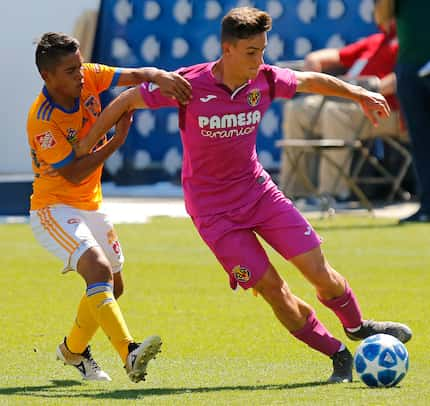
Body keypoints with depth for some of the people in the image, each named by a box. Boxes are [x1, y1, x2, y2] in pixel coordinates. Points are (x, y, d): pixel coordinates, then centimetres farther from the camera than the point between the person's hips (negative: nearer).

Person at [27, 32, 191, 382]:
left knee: (113, 287, 17)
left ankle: (73, 349, 39)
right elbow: (74, 174, -23)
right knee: (98, 268, -30)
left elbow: (136, 75, -10)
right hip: (54, 208, -8)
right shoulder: (42, 121, -25)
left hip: (90, 205, 8)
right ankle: (129, 353, -42)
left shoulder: (88, 78, -7)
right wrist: (116, 141, -27)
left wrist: (161, 77, -32)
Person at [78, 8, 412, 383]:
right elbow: (127, 101, -8)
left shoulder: (264, 80, -9)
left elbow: (311, 81, 13)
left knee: (317, 267, -5)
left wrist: (360, 94, 22)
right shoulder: (189, 85, -21)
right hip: (213, 209, -4)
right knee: (271, 287, -9)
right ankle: (338, 355, 7)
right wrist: (88, 145, -2)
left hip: (258, 190, 4)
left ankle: (356, 326, 24)